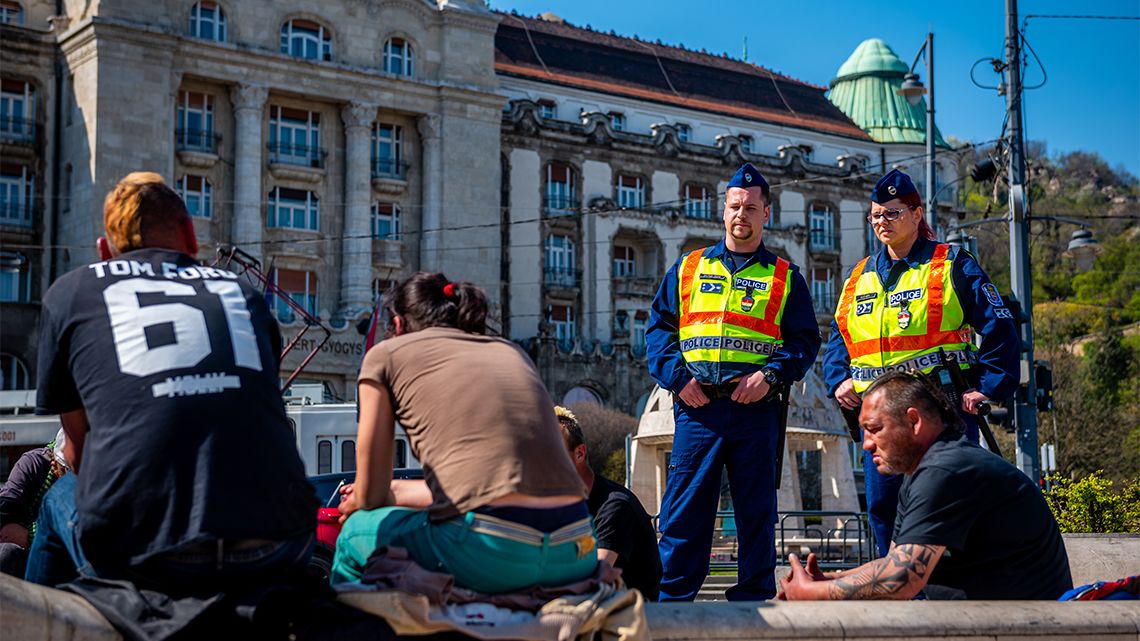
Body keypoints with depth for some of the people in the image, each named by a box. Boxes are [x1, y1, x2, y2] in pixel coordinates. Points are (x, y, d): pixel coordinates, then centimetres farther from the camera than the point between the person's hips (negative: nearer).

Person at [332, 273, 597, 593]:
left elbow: (371, 493, 15)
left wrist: (359, 503, 40)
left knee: (357, 532, 22)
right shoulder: (512, 352, 26)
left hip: (488, 553, -5)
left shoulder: (385, 354, 13)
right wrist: (399, 491, 43)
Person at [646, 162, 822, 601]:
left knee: (756, 513, 5)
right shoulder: (688, 268, 14)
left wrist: (770, 374, -10)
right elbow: (659, 327, 11)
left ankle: (754, 599, 14)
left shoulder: (784, 277, 11)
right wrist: (676, 377, -5)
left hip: (756, 409, 0)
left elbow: (805, 340, 6)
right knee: (684, 510, 0)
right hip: (697, 406, 1)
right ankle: (673, 600, 7)